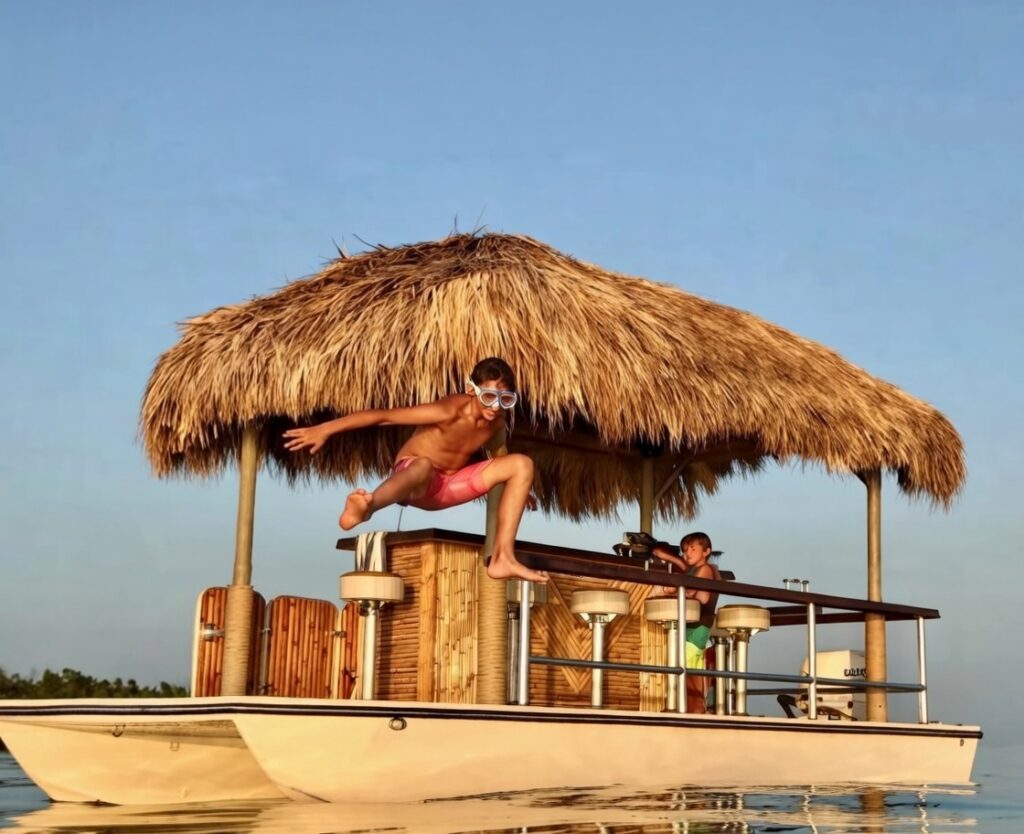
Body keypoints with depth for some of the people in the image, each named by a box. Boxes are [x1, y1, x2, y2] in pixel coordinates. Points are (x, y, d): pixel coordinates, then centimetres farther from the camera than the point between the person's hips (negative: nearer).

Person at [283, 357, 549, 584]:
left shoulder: (496, 422, -5)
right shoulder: (450, 412, -26)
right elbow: (383, 415, -28)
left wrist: (518, 489, 27)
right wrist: (325, 430, -31)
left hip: (448, 485, 7)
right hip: (412, 477, -7)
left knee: (522, 465, -7)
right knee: (424, 466, -44)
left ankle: (502, 558, -12)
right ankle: (367, 507, -76)